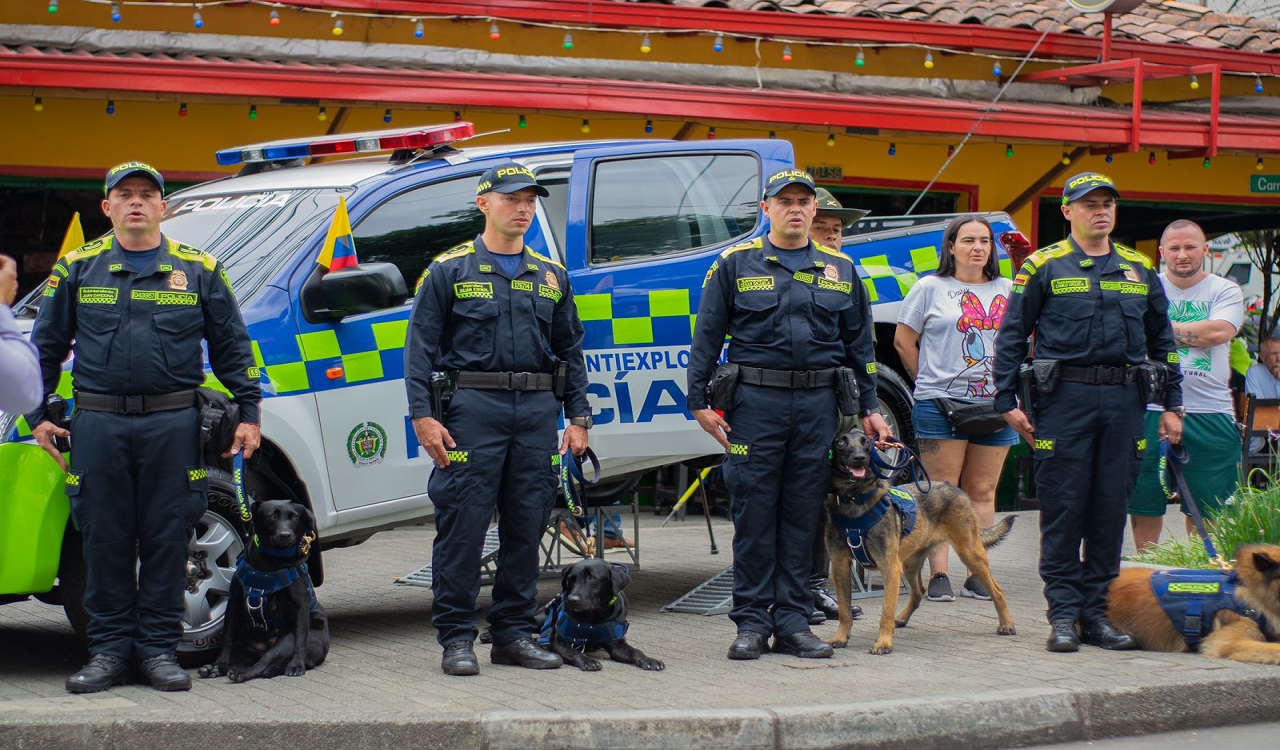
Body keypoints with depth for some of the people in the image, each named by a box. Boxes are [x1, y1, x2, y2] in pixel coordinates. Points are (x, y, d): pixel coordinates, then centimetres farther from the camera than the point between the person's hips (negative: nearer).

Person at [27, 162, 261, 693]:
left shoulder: (199, 270, 8)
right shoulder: (77, 269, 10)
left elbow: (233, 347, 11)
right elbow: (46, 346, 14)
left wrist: (248, 412, 5)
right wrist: (38, 415, 7)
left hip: (172, 423, -1)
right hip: (98, 423, 1)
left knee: (167, 538, 1)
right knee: (105, 540, 3)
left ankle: (159, 648, 10)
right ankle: (109, 649, 11)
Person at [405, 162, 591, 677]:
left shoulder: (552, 277, 15)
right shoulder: (449, 270, 3)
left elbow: (571, 351, 17)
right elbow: (420, 347, 0)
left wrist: (578, 418, 9)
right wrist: (423, 415, -9)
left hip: (539, 411, 4)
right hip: (472, 407, -4)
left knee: (527, 527, 6)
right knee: (462, 526, -5)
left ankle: (515, 632, 15)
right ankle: (456, 638, 2)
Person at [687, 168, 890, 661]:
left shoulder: (840, 270, 13)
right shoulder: (735, 265, 5)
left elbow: (859, 343, 17)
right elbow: (706, 336, 4)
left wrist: (868, 408, 12)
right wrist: (699, 402, -2)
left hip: (819, 403, 3)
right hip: (756, 401, -2)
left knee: (802, 515, 5)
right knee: (754, 515, -1)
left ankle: (792, 621, 12)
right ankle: (751, 623, 6)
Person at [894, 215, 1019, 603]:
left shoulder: (1008, 291, 13)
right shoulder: (930, 288, 4)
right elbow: (903, 340, 7)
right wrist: (930, 383, 4)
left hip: (995, 406, 3)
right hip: (940, 405, -3)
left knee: (982, 492, 5)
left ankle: (977, 575, 8)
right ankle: (939, 575, -3)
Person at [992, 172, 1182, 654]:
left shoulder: (1139, 270, 15)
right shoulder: (1044, 267, 3)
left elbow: (1161, 340, 19)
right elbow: (1011, 337, 2)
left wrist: (1172, 405, 14)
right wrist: (1008, 402, -4)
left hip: (1124, 401, 4)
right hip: (1064, 400, -3)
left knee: (1111, 510, 5)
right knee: (1063, 510, -2)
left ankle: (1098, 613, 12)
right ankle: (1064, 614, 3)